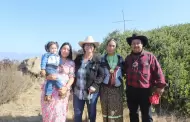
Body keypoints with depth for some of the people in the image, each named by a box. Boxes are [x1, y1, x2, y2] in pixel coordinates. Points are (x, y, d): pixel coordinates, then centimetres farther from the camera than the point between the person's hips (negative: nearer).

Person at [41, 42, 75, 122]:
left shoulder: (71, 63, 6)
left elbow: (72, 78, 1)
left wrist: (66, 88, -15)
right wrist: (48, 77, -16)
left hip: (62, 90, -1)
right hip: (49, 89, 1)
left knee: (59, 112, 2)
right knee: (48, 110, 5)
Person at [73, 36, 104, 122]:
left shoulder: (97, 59, -7)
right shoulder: (78, 58, 4)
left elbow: (101, 75, -8)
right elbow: (73, 73, 12)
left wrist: (94, 85, -18)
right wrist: (73, 87, 6)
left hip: (91, 92, -3)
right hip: (77, 91, 3)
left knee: (92, 113, 15)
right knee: (77, 114, 14)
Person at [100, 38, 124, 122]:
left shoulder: (120, 59, 6)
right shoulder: (102, 59, 4)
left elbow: (123, 71, 12)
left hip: (117, 88, 0)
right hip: (105, 88, 0)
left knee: (116, 111, 3)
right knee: (106, 110, 6)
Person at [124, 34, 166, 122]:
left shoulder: (149, 56, -3)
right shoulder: (128, 58, 10)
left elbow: (158, 71, -4)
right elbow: (125, 71, 18)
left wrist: (160, 85, -7)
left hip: (145, 90, -4)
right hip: (131, 90, 4)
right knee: (133, 113, 17)